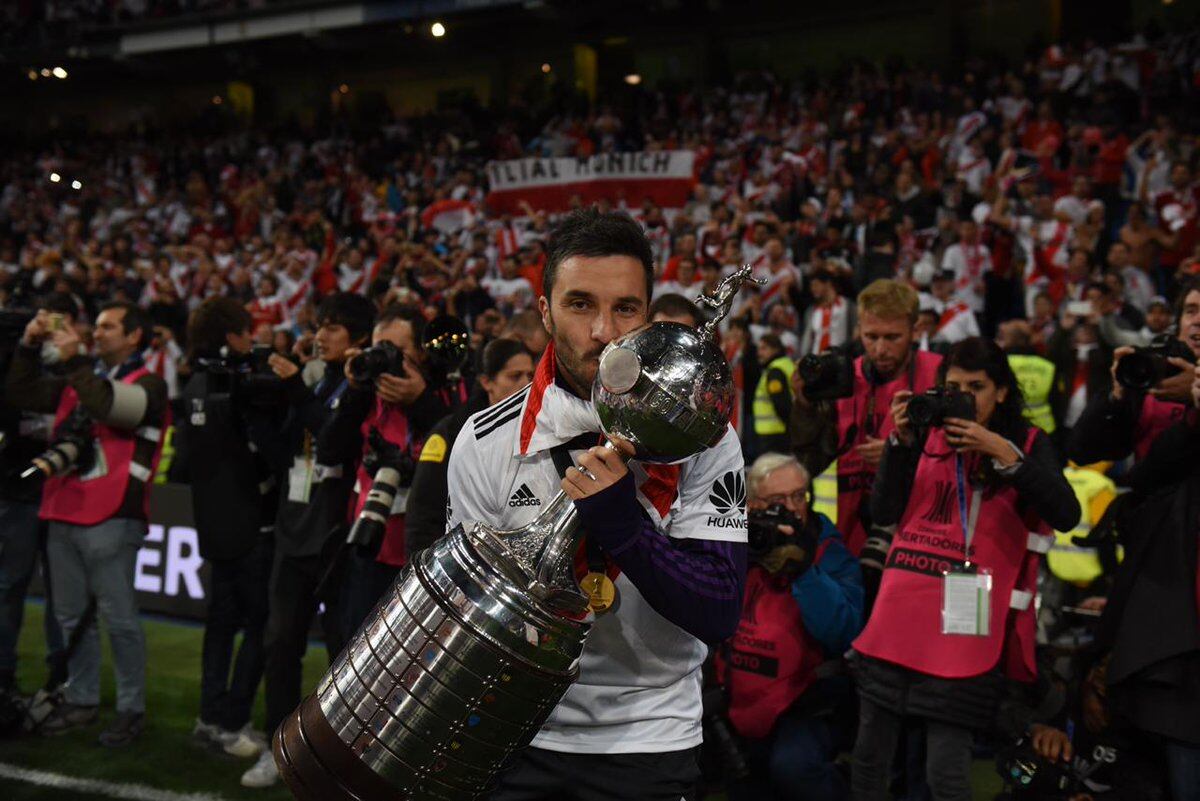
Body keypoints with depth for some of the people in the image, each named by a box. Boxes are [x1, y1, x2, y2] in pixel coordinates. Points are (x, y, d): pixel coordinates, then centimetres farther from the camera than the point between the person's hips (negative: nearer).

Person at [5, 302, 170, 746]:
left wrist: (74, 360, -18)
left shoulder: (148, 385, -3)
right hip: (63, 516, 7)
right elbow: (22, 394, 18)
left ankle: (132, 709, 6)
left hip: (111, 520, -7)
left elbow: (112, 406, -22)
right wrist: (29, 347, 6)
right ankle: (81, 700, 24)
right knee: (71, 617, 13)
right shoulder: (77, 379, 17)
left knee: (119, 619, -3)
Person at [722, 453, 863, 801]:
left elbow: (843, 635, -22)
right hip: (741, 707, 5)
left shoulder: (830, 555, -7)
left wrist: (804, 570, -29)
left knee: (792, 765, -31)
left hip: (805, 708, -5)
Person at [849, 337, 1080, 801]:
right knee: (870, 753, 9)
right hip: (901, 613, 3)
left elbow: (1066, 515, -10)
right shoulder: (928, 435, 10)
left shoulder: (1028, 444, 5)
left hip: (965, 623, -3)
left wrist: (1002, 453, -17)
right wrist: (902, 441, -7)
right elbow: (883, 513, 4)